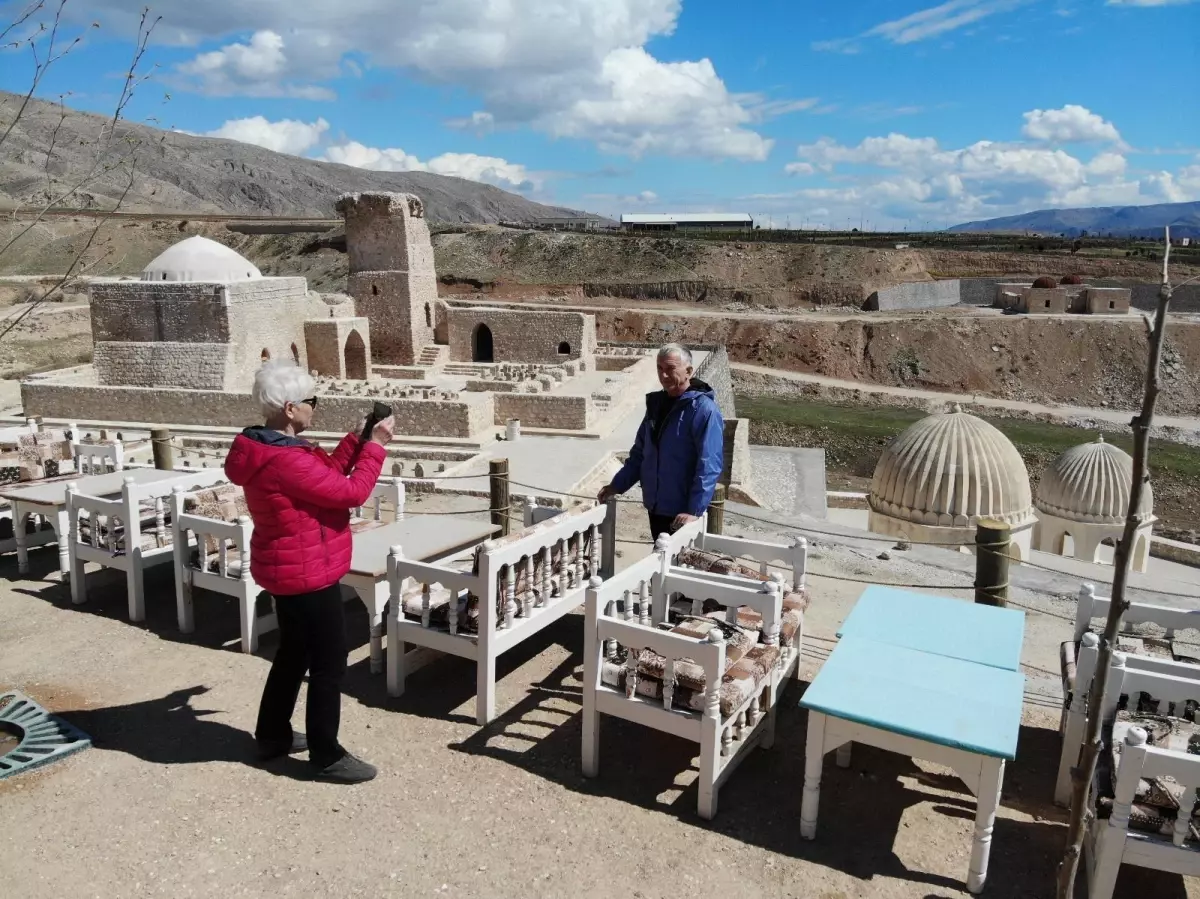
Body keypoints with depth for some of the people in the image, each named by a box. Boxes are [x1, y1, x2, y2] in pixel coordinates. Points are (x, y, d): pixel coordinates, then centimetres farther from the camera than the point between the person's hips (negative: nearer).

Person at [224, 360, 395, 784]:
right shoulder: (286, 460, -28)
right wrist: (375, 446, -14)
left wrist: (356, 440, 4)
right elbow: (350, 492, -24)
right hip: (307, 574, -11)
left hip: (288, 570, 11)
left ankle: (273, 736, 38)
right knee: (329, 663, 2)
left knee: (293, 653, 23)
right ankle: (327, 756, 15)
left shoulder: (267, 448, 5)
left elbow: (324, 476, 13)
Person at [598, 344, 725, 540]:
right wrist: (617, 485, 9)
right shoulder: (656, 403, 8)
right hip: (655, 506, 7)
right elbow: (639, 452, 16)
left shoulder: (704, 409, -16)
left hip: (682, 512, -7)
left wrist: (695, 510, -28)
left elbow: (709, 465, -22)